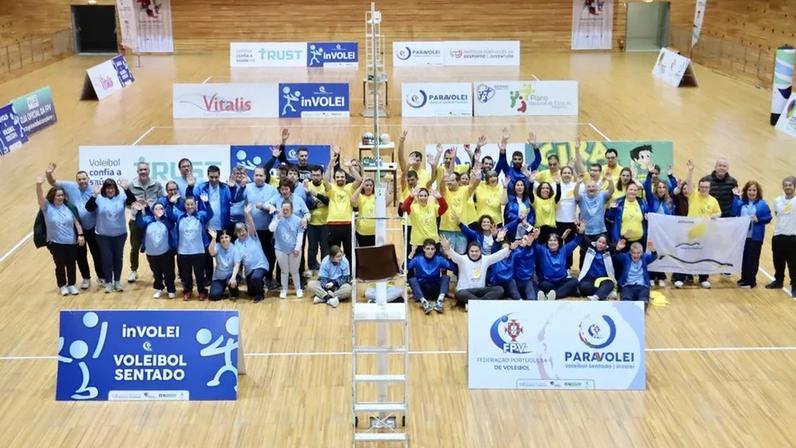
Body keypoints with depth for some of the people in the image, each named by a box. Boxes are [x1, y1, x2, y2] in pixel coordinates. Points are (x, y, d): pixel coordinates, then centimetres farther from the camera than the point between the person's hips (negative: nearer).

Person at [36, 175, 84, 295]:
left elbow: (76, 222, 6)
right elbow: (40, 196, -19)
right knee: (60, 265, 5)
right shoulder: (47, 207, -4)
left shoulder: (69, 207, 2)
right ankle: (62, 286, 21)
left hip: (71, 242, 2)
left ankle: (72, 285, 23)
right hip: (55, 243, -2)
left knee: (71, 264, 9)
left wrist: (80, 235, -3)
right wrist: (39, 185, -37)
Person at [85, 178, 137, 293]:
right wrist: (95, 195, -32)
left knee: (118, 258, 12)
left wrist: (126, 189, -31)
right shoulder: (99, 198, -8)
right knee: (107, 258, 4)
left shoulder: (121, 197, -4)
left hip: (120, 234, 1)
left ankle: (117, 281, 25)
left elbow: (132, 201, -18)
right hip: (103, 235, -1)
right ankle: (108, 282, 17)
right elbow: (88, 208, -19)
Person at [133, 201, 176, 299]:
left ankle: (171, 290, 25)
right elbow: (139, 223, -18)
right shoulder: (148, 220, -1)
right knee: (156, 273, 18)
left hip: (166, 252, -2)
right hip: (151, 253, 2)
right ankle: (158, 288, 37)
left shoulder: (168, 220, -5)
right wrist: (138, 212, -38)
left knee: (168, 272, 8)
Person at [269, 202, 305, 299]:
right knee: (284, 271, 11)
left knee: (294, 271, 9)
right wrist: (278, 218, -21)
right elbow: (271, 229, -16)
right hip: (281, 249, 1)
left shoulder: (297, 220, -6)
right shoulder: (277, 218, -2)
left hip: (294, 249, -1)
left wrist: (297, 247, -9)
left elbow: (300, 234, -5)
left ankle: (298, 289, 23)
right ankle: (284, 290, 23)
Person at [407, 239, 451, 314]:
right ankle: (424, 302, -46)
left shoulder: (439, 259, 0)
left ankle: (440, 300, -41)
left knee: (446, 277, -20)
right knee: (412, 279, -26)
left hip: (436, 291, 1)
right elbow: (405, 267, -20)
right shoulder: (418, 259, -4)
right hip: (421, 291, -1)